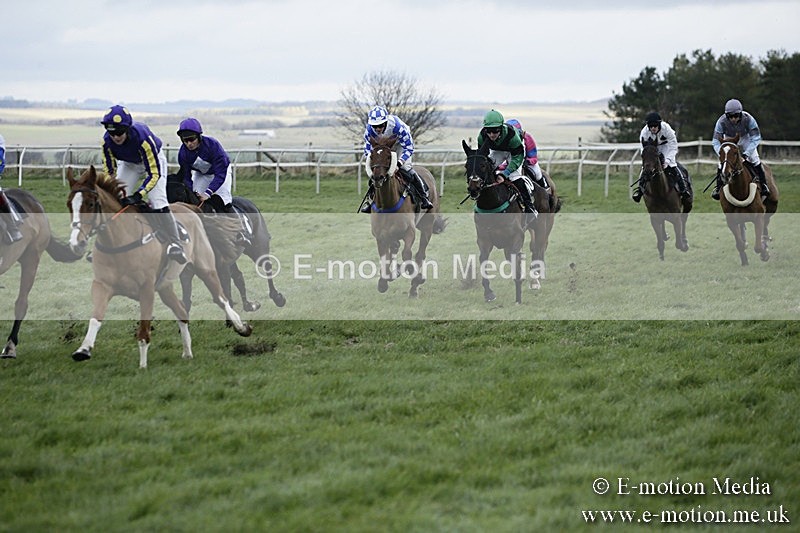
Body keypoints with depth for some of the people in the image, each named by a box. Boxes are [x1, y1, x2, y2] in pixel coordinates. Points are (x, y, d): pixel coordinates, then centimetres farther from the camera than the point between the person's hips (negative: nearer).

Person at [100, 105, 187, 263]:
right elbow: (109, 172, -14)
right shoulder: (107, 142, -29)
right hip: (128, 163, 5)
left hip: (154, 161, -4)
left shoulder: (142, 137, -42)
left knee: (158, 201, -21)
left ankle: (176, 245, -14)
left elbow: (154, 173, -37)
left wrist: (138, 195, -46)